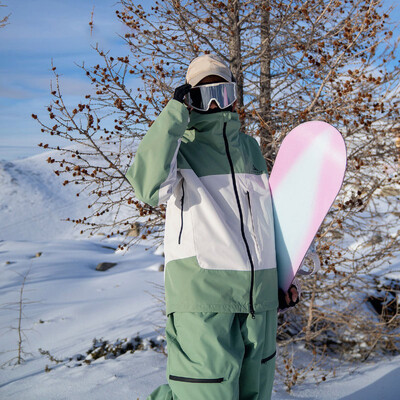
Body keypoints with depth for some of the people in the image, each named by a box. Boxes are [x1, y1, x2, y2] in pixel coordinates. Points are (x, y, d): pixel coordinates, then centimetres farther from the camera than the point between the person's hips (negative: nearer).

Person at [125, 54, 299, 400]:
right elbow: (148, 187, -23)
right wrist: (176, 113, -18)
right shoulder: (179, 146, -1)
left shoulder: (250, 147, 16)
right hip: (202, 294, -6)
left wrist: (282, 275, 20)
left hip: (259, 295, 6)